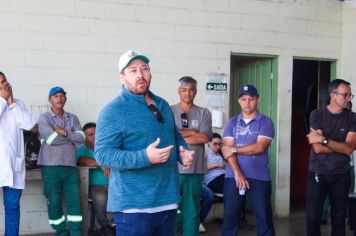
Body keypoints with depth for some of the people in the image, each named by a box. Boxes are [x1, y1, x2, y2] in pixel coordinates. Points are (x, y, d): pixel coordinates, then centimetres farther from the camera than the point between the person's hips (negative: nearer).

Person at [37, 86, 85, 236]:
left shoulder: (73, 118, 12)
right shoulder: (44, 118, 0)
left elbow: (81, 138, -1)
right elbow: (52, 139, -14)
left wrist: (65, 133, -14)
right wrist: (71, 137, -2)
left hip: (70, 166, 3)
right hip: (51, 167, -3)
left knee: (75, 201, -1)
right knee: (54, 202, 3)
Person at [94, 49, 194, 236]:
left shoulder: (163, 105, 14)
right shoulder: (113, 111, -11)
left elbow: (176, 137, 27)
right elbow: (103, 154, -18)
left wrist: (184, 152, 3)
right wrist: (145, 157, -28)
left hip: (167, 200, 8)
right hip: (134, 205, -7)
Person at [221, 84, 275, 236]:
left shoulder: (265, 122, 2)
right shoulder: (232, 123, 10)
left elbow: (259, 147, -11)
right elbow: (226, 149, -1)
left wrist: (235, 149, -5)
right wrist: (237, 173, -13)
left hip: (259, 178, -2)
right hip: (233, 176, 3)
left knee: (264, 218, 2)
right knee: (230, 217, 5)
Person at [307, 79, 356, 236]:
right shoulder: (317, 115, -5)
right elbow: (317, 148, -14)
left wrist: (324, 140, -18)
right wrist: (341, 146, -10)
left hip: (341, 175, 1)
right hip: (317, 174, -1)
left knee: (339, 218, 7)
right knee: (313, 217, 0)